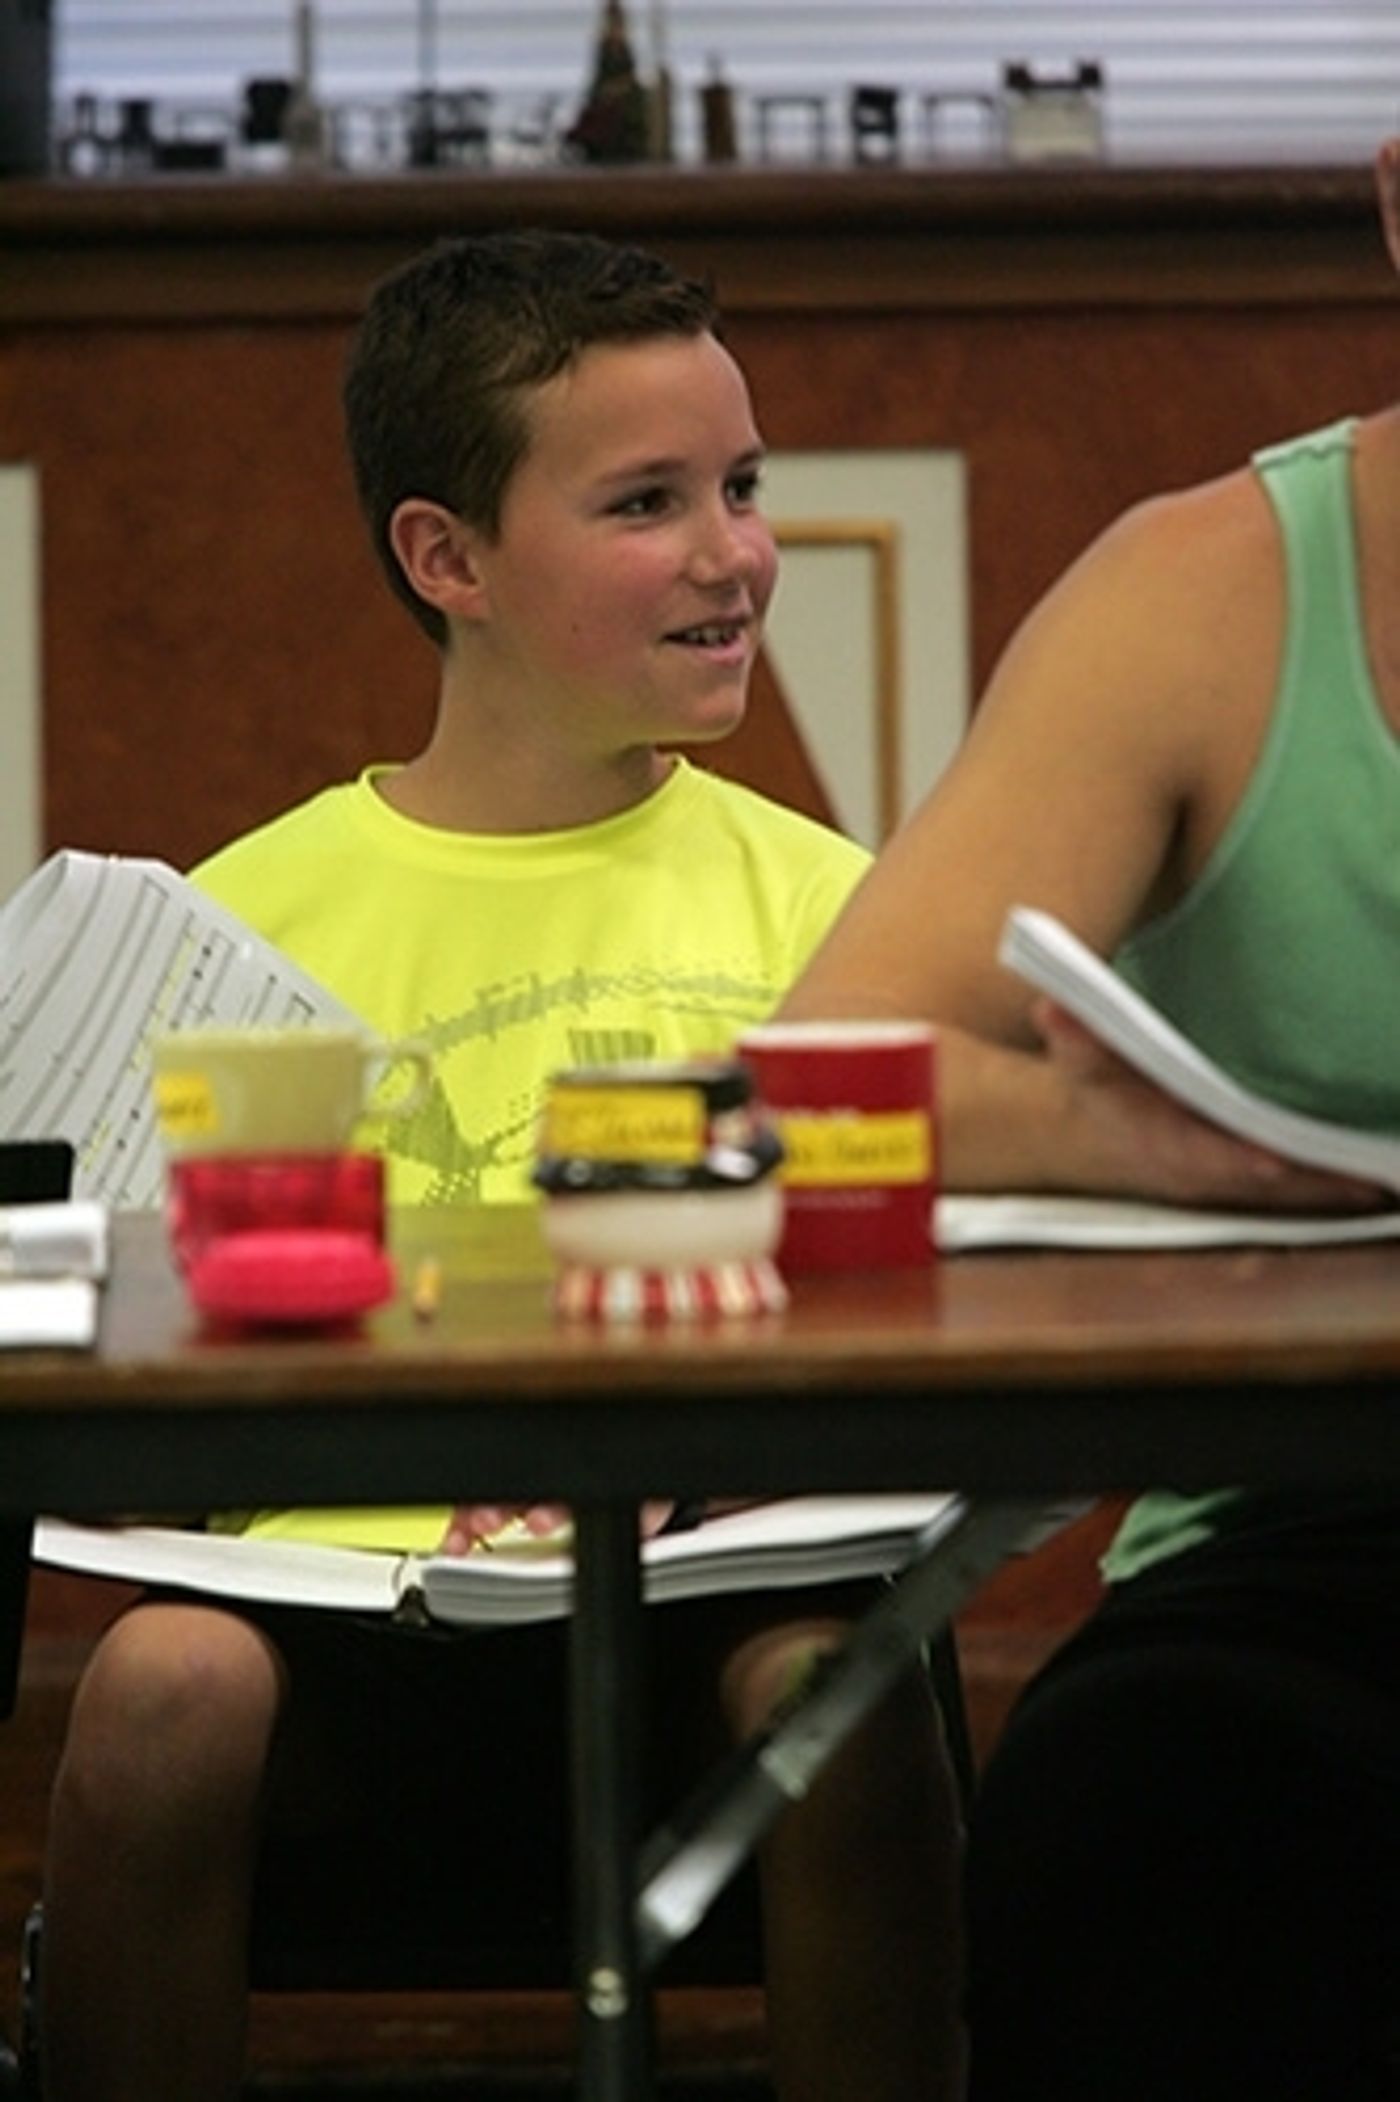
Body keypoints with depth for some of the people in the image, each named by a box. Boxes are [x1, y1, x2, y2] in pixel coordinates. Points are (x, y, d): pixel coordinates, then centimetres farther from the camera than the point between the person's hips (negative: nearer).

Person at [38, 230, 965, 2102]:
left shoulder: (820, 903, 13)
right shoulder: (245, 920, 10)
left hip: (718, 1589, 0)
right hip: (350, 1591, 0)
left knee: (830, 1676, -32)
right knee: (163, 1679, -31)